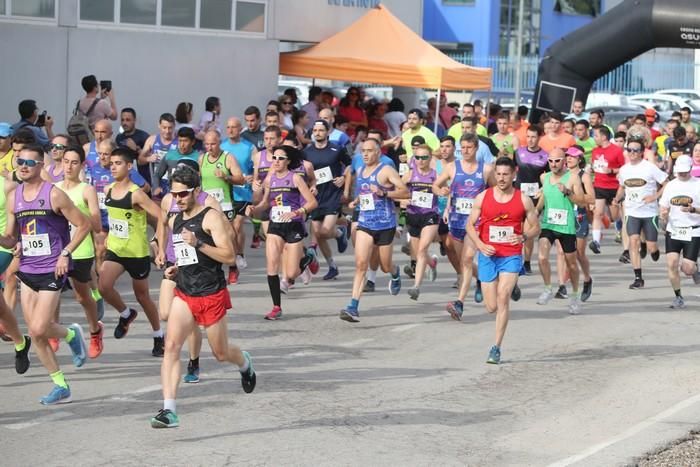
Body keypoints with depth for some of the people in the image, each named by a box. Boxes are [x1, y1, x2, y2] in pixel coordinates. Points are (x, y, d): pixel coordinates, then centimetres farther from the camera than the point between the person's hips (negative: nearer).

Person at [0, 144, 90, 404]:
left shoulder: (54, 195, -9)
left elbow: (83, 225, -5)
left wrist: (65, 254, -12)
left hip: (52, 271, -6)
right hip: (27, 271, 6)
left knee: (39, 329, -16)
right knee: (35, 333, 4)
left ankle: (71, 334, 17)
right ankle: (61, 387, 15)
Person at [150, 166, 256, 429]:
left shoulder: (211, 218, -11)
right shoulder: (174, 221, 11)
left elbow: (229, 256, -18)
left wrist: (198, 243, -27)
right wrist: (175, 268, 9)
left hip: (212, 296, -5)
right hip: (184, 295, 5)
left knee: (221, 353, 10)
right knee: (171, 346, -16)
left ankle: (245, 364, 48)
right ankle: (169, 410, -22)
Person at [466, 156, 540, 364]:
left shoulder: (523, 200, -1)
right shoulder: (483, 197, 1)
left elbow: (536, 227, 7)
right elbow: (470, 224, 7)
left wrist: (523, 236, -14)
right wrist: (480, 245, -10)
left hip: (511, 256, -2)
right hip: (488, 256, 2)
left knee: (503, 297, -18)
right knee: (492, 306, 3)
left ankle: (496, 348, -13)